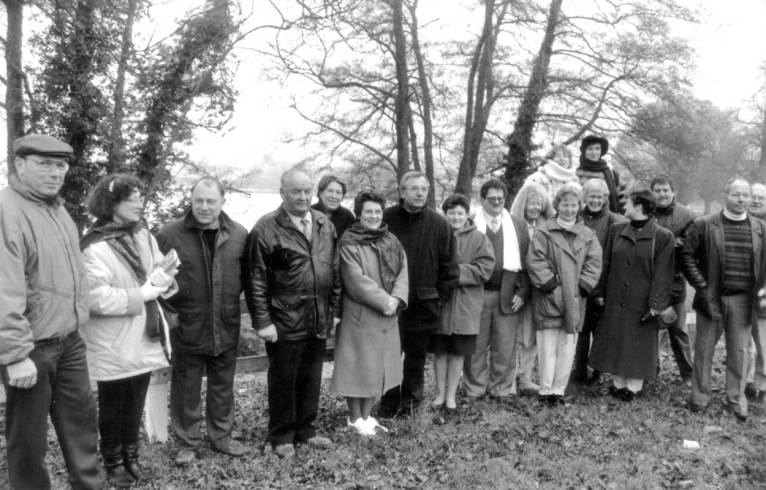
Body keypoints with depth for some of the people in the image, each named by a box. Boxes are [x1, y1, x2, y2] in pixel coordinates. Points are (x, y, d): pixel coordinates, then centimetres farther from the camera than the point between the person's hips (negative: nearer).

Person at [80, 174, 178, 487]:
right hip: (113, 346, -6)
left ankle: (131, 456, 36)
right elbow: (95, 297, -24)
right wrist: (140, 295, -20)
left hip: (143, 340, 6)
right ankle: (113, 463, 30)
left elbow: (160, 274, 11)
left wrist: (162, 278, -12)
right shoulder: (94, 247, -18)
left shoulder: (144, 236, 4)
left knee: (135, 405, 19)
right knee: (112, 408, 12)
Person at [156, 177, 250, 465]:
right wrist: (169, 311, -5)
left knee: (223, 387, 17)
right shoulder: (169, 234, -9)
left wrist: (231, 301, 4)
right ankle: (187, 443, 28)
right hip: (187, 328, -2)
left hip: (226, 328, 3)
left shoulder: (238, 234, 0)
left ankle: (221, 436, 34)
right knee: (186, 390, 10)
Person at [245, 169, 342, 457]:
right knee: (283, 380, 9)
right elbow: (256, 280, -9)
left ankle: (305, 429, 32)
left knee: (311, 378, 15)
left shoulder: (325, 225, 9)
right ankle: (282, 436, 25)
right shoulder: (266, 229, -8)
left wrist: (335, 311, 10)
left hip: (319, 320, 5)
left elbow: (335, 271, 13)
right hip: (285, 321, -5)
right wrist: (262, 321, -11)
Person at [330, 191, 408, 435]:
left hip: (386, 316, 6)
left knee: (377, 366, 12)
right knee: (358, 366, 2)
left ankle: (366, 415, 26)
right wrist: (384, 300, -17)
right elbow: (356, 280, -17)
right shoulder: (348, 243, -9)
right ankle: (355, 419, 17)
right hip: (359, 315, -6)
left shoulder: (391, 241, 9)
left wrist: (396, 299, -14)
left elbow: (403, 271, 2)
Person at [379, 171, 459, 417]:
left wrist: (440, 297, -1)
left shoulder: (438, 224, -2)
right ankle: (389, 403, 20)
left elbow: (449, 265, 3)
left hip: (424, 303, 1)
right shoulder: (387, 219, -3)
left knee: (416, 356, 12)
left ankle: (410, 402, 27)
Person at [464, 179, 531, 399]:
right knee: (476, 346, 4)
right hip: (476, 294, -2)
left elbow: (526, 261, 8)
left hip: (508, 295, 2)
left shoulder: (518, 225, 11)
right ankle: (474, 390, 17)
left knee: (505, 347, 6)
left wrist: (522, 292, -1)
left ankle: (502, 390, 19)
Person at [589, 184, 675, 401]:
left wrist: (657, 304, -13)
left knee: (639, 344, 6)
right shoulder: (616, 230, 4)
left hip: (642, 302, -4)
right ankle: (618, 384, 21)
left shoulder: (662, 237, -8)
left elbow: (662, 274, -9)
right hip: (615, 300, 4)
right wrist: (600, 292, 3)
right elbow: (606, 264, 7)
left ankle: (634, 387, 16)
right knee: (615, 341, 9)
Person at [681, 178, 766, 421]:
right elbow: (687, 256, -2)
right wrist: (701, 285, -8)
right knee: (704, 350, 7)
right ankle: (700, 397, 19)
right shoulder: (703, 225, -3)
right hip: (712, 298, -2)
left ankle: (736, 399, 22)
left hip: (743, 300, 2)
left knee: (739, 352, 9)